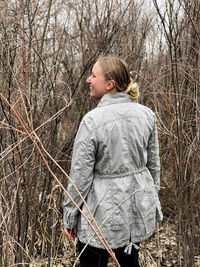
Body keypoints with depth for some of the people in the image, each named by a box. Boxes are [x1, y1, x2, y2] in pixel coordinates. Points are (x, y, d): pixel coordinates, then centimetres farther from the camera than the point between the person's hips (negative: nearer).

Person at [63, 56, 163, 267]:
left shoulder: (92, 120, -19)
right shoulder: (146, 114, -3)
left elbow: (80, 174, -14)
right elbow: (153, 164, 6)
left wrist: (69, 215, -2)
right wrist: (151, 198, 20)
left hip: (104, 211, -5)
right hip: (139, 207, 6)